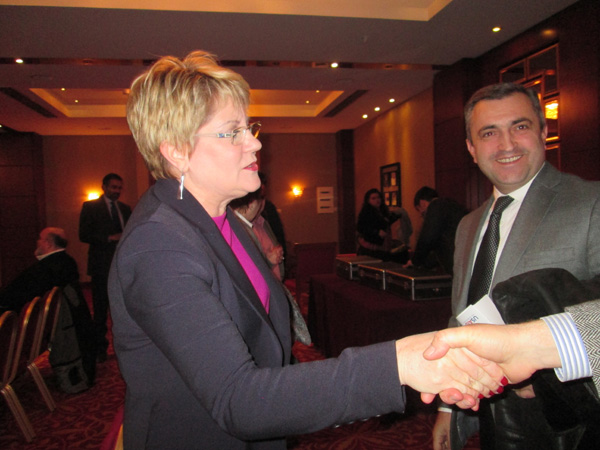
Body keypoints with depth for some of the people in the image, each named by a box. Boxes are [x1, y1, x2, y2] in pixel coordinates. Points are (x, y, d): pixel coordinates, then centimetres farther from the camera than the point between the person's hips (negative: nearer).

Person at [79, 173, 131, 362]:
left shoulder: (125, 208, 15)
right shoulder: (90, 207, 1)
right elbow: (84, 235, -8)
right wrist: (110, 238, -16)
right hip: (102, 265, -4)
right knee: (101, 308, 4)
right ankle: (100, 347, 15)